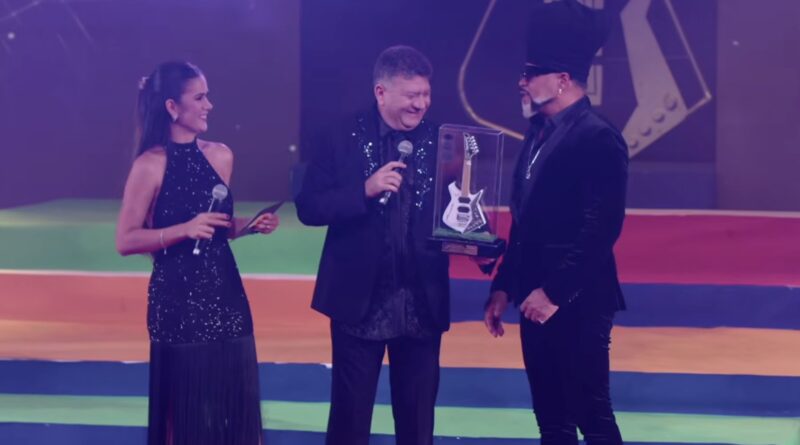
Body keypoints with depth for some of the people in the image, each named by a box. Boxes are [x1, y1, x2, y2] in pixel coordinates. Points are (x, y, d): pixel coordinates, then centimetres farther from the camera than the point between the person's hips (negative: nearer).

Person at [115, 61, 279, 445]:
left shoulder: (220, 156, 7)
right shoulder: (151, 164, -10)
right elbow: (126, 241, -11)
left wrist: (250, 225, 1)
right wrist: (185, 230, -20)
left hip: (225, 293, 5)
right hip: (178, 299, -5)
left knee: (234, 402, 7)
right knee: (187, 406, 2)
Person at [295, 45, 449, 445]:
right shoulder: (344, 138, -5)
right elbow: (308, 207, -8)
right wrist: (364, 191, -21)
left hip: (422, 302, 2)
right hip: (360, 300, -2)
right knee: (350, 412, 8)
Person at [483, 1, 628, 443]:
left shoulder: (598, 137, -14)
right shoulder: (539, 132, 12)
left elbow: (601, 229, -20)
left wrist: (555, 292, -20)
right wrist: (504, 286, 14)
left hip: (577, 304, -9)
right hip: (538, 301, 9)